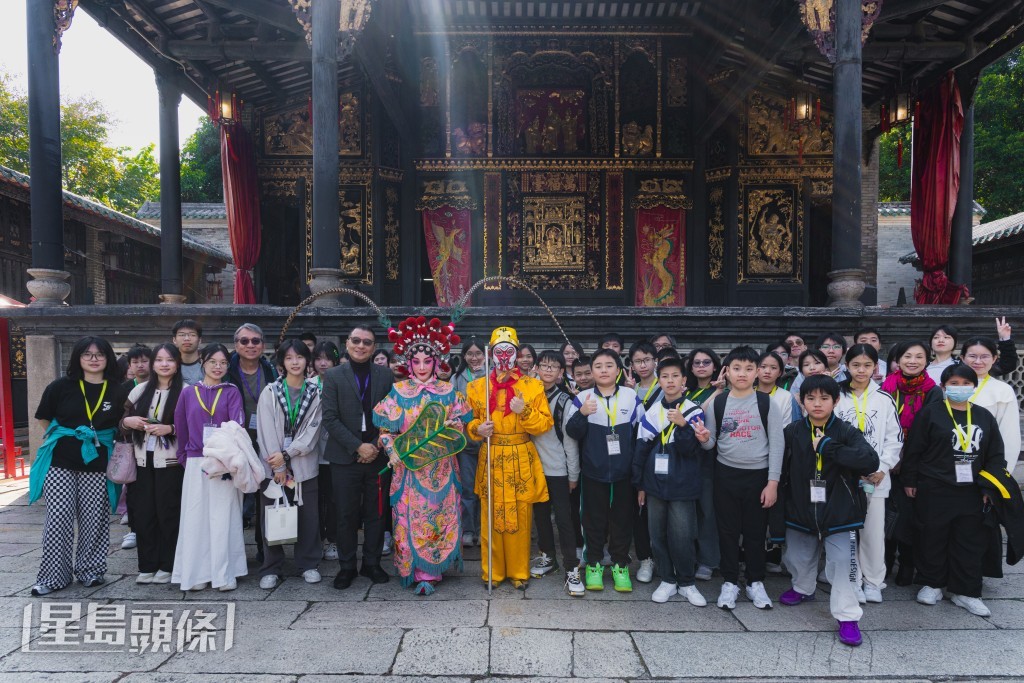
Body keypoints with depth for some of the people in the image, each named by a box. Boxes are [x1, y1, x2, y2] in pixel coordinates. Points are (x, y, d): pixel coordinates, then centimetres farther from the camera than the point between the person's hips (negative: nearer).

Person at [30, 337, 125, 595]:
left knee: (93, 519, 6)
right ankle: (53, 576, 10)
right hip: (60, 461, -1)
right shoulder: (61, 386, -2)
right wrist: (68, 438, 8)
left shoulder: (116, 392, 2)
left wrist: (97, 438, 4)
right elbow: (45, 419, 10)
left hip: (97, 463, 1)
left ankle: (89, 571, 21)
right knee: (59, 518, -1)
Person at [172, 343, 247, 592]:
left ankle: (225, 574, 6)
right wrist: (184, 458, 9)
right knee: (195, 517, 4)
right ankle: (196, 573, 13)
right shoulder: (188, 394, 8)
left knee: (224, 517, 0)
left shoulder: (231, 392, 3)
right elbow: (181, 429, 12)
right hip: (196, 465, 2)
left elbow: (237, 425, -8)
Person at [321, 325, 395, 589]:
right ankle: (347, 567, 20)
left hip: (377, 456, 1)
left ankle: (372, 564, 23)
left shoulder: (386, 375, 6)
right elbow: (330, 418, -5)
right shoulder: (333, 376, 2)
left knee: (376, 514, 8)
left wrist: (376, 446, -9)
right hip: (345, 458, -1)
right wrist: (358, 446, -13)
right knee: (346, 515, 5)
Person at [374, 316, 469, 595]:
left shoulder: (447, 392, 5)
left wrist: (451, 426, -12)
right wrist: (392, 452, -11)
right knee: (411, 517, 0)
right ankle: (417, 571, 13)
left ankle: (430, 571, 15)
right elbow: (385, 429, 2)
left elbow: (461, 424, 9)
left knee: (438, 515, 3)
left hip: (440, 466, 1)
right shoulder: (398, 392, 2)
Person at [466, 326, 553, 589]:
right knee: (491, 518, 5)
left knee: (520, 519, 5)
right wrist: (477, 429, -10)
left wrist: (525, 412, -19)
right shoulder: (477, 386, 4)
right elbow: (468, 423, 11)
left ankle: (519, 571, 22)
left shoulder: (533, 386, 1)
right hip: (490, 461, 1)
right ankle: (493, 571, 21)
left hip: (521, 461, -1)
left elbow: (545, 423, -2)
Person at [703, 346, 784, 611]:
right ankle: (730, 582, 20)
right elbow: (710, 442, 5)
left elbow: (777, 444, -3)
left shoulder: (767, 403, -3)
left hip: (758, 475, -1)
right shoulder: (717, 403, 0)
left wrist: (773, 481, -8)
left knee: (756, 531, 9)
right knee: (727, 530, 7)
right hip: (726, 474, 1)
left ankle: (755, 582, 25)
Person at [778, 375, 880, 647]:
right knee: (798, 556, 19)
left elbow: (870, 461, -24)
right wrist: (780, 509, -1)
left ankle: (848, 617, 7)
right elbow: (781, 472, 0)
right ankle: (803, 589, 48)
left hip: (838, 511, -3)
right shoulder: (792, 433, -3)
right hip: (800, 510, 3)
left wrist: (827, 446, -25)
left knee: (841, 562, -7)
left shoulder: (846, 432, -8)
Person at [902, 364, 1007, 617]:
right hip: (934, 491, -4)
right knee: (932, 539, 6)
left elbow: (995, 456, 11)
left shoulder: (985, 417, 8)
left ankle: (965, 591, 20)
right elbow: (913, 449, -5)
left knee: (970, 542, 9)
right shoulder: (930, 412, -5)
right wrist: (909, 480, -5)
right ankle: (931, 584, 22)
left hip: (971, 492, 4)